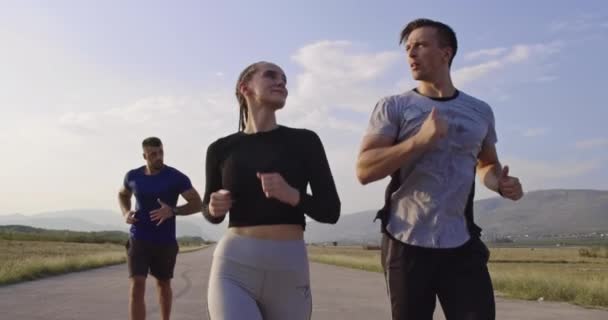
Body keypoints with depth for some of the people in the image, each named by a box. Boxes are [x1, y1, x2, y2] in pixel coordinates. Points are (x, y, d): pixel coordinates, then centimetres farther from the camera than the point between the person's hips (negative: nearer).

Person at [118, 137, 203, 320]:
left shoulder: (176, 177, -11)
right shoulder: (133, 176, 0)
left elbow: (198, 204, -12)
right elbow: (123, 195, 22)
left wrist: (173, 211, -28)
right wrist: (126, 213, 0)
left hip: (165, 242, -1)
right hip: (138, 241, 1)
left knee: (163, 284, 18)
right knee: (137, 286, -15)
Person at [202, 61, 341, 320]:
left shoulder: (305, 141, 3)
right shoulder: (222, 149, 5)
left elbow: (331, 211, 1)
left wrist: (292, 195, -17)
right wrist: (214, 208, -5)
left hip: (290, 270, 2)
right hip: (234, 269, -1)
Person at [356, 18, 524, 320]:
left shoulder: (480, 111, 9)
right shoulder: (393, 107, -1)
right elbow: (364, 170, -11)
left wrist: (500, 183, 1)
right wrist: (421, 139, -22)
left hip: (462, 246, 2)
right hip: (407, 245, -2)